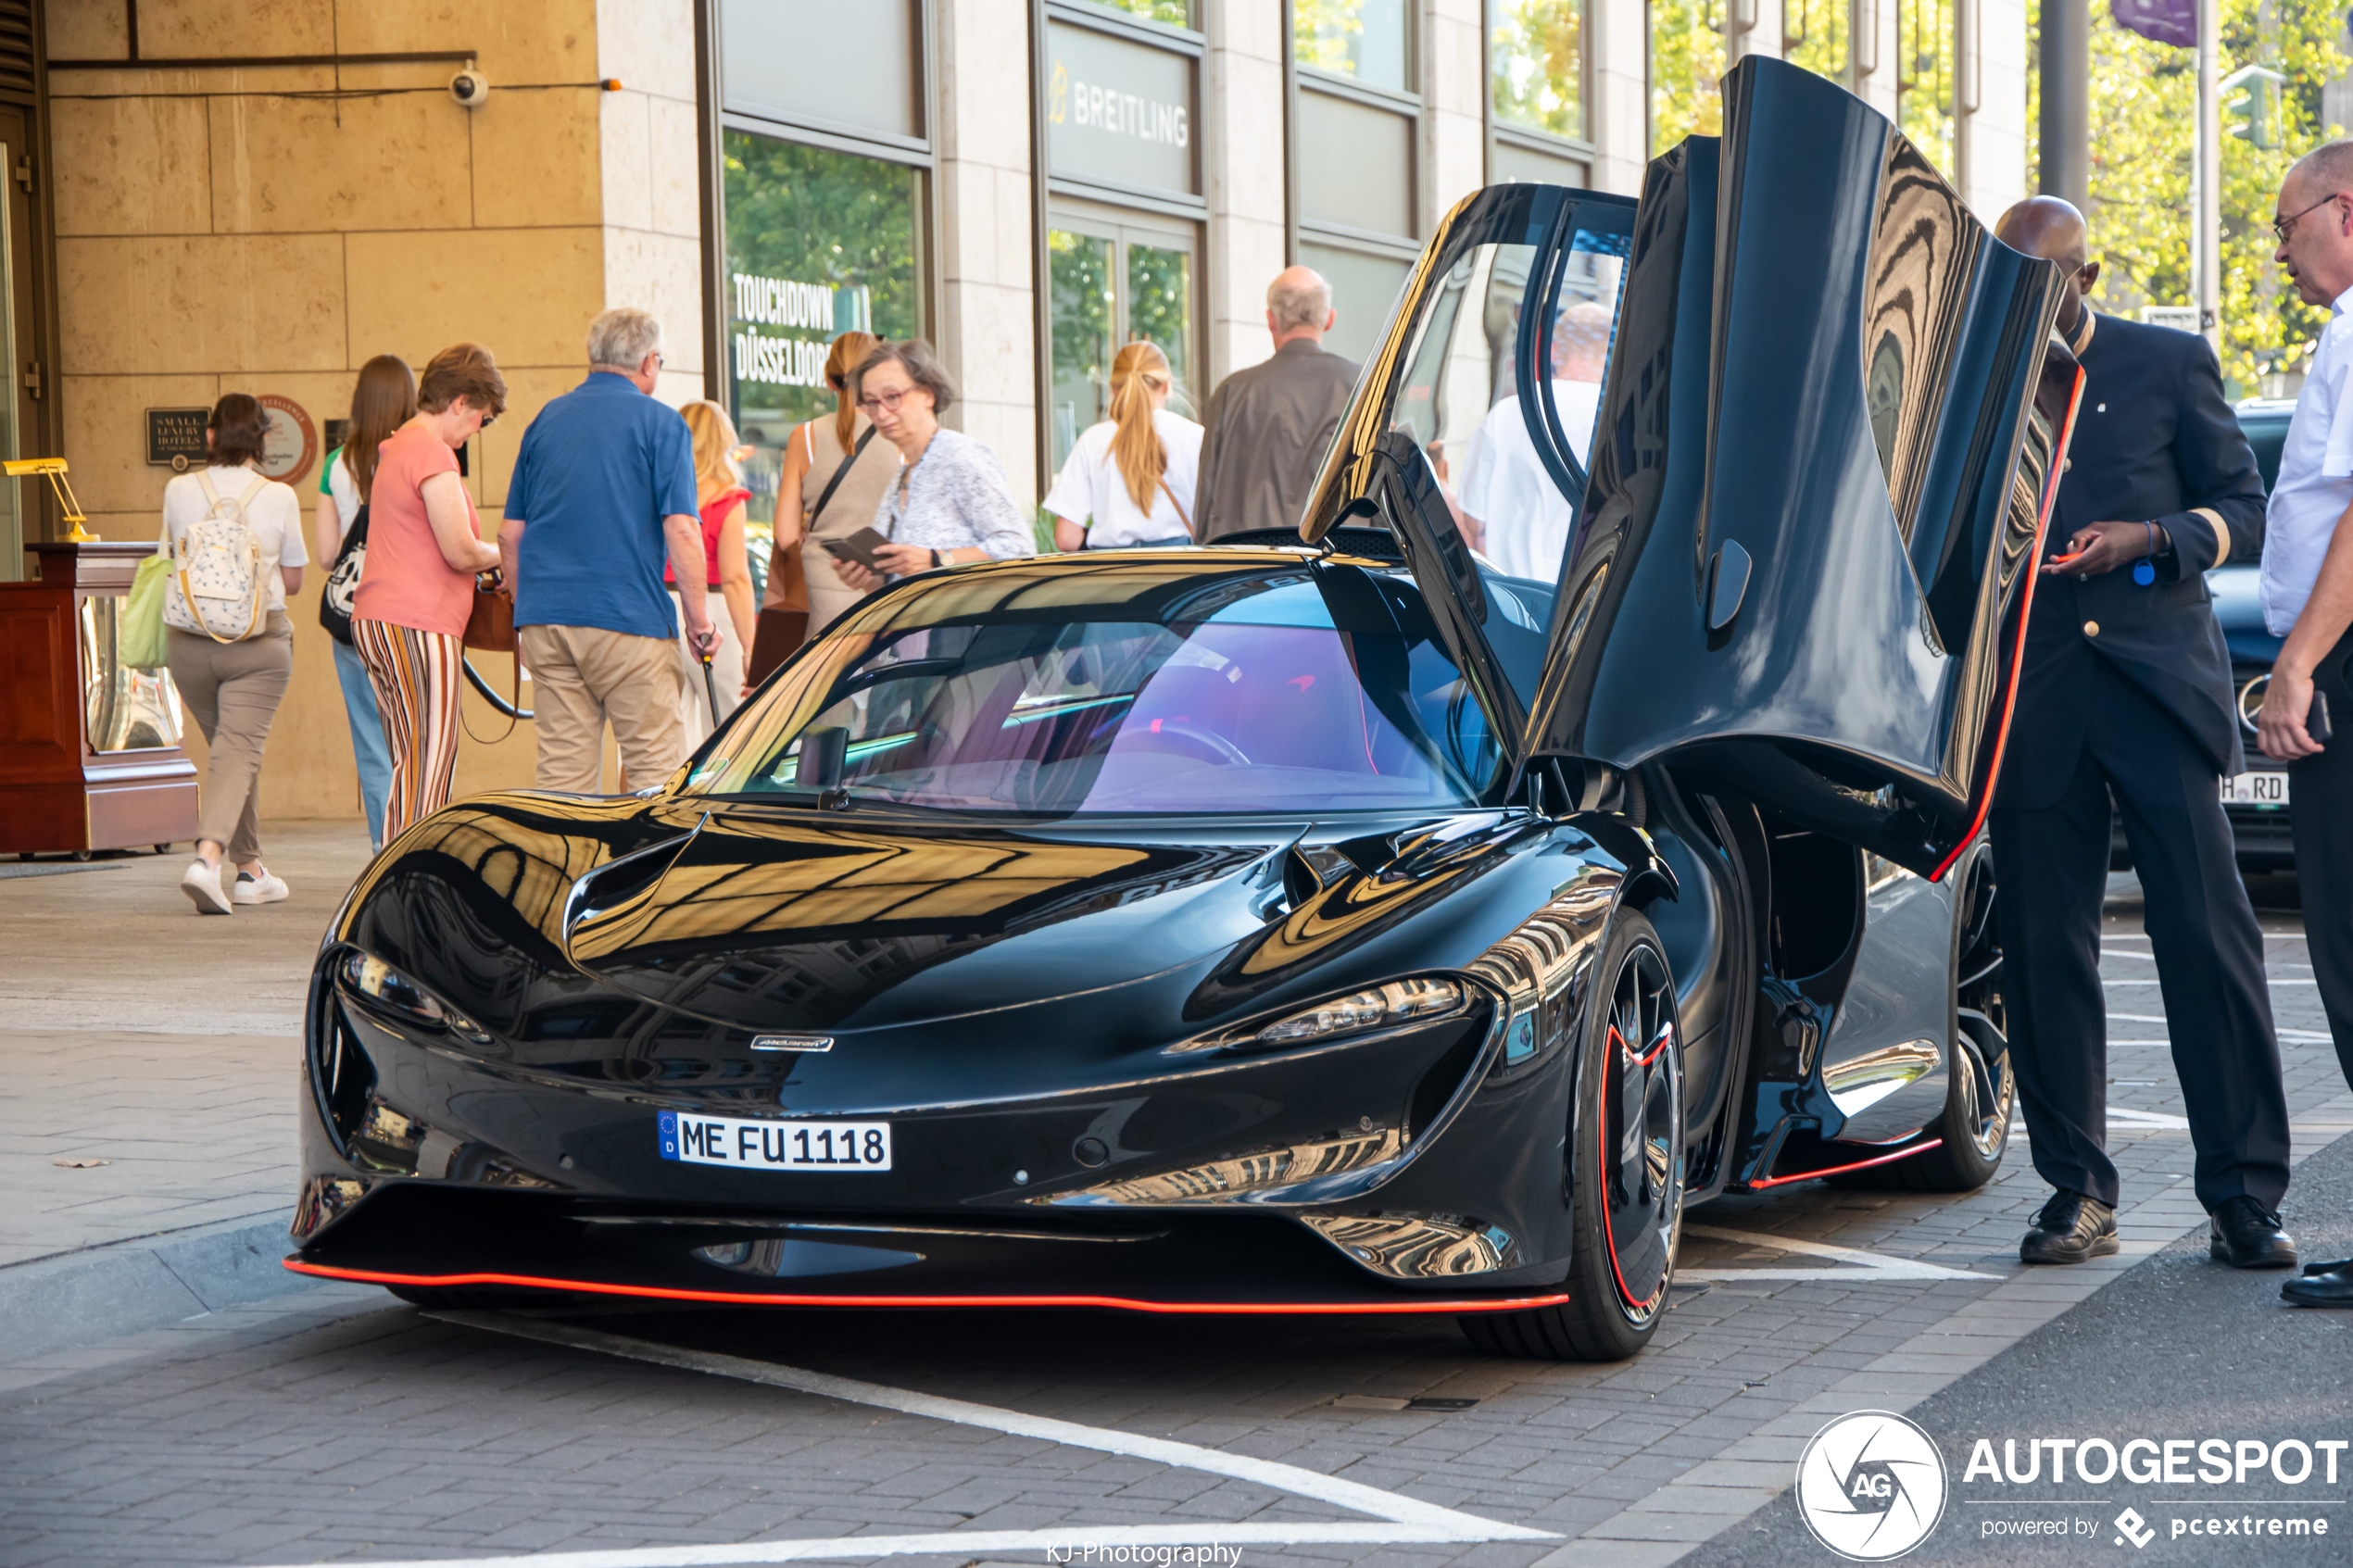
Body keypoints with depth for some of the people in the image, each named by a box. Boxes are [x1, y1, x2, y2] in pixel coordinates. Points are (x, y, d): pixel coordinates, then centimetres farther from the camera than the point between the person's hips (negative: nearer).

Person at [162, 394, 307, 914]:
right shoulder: (279, 497, -5)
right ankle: (207, 857, -27)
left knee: (230, 748, 18)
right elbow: (292, 579, 4)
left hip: (188, 642, 3)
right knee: (240, 752, -6)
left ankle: (250, 870, 25)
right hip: (258, 641, -3)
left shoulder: (179, 491, -1)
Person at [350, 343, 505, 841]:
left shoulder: (394, 449, 20)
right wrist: (501, 554, 4)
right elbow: (461, 551, -16)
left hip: (375, 624, 10)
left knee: (409, 768, 11)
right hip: (419, 627, -10)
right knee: (429, 771, -9)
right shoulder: (433, 453, -12)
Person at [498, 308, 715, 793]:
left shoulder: (546, 419, 15)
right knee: (658, 770, -2)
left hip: (545, 618, 5)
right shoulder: (659, 422, -1)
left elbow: (511, 534, 17)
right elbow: (681, 531, -10)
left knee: (563, 773, 5)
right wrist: (700, 622, -4)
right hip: (628, 618, -5)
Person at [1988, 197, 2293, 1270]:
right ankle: (2078, 1192, 10)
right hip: (2032, 697, 2)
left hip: (2158, 684, -2)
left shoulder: (2169, 365, 9)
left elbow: (2243, 507, 9)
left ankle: (2243, 1199, -2)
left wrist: (2152, 536, -9)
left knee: (2207, 935, -7)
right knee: (2044, 947, 1)